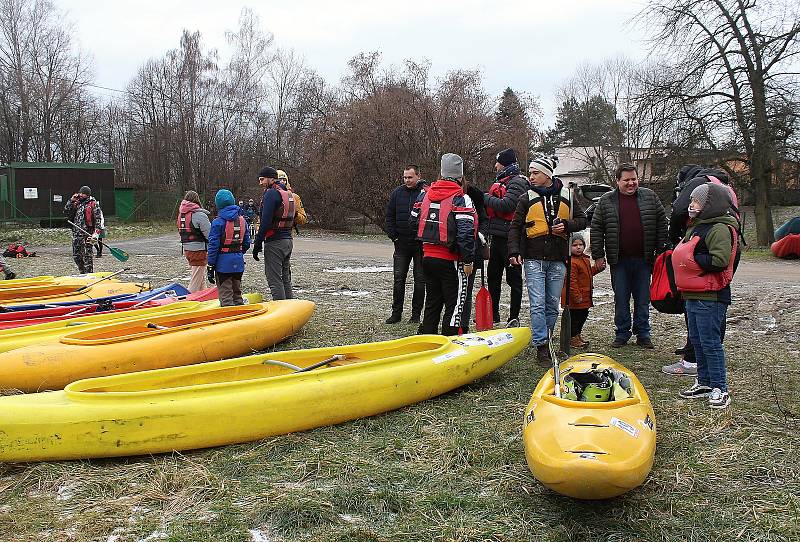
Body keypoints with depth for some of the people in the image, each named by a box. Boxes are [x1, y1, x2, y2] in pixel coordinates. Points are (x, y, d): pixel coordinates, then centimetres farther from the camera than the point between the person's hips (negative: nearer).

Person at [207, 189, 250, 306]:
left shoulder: (218, 222, -13)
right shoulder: (242, 220, 4)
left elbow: (213, 246, -13)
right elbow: (247, 244, 8)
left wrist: (210, 266, -8)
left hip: (223, 263, -5)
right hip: (238, 263, 6)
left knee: (226, 298, 1)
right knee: (237, 293, 18)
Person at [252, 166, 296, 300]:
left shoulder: (271, 193, -13)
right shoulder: (289, 194, 16)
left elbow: (265, 221, -19)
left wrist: (257, 244, -15)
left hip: (274, 242, -9)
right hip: (288, 240, 9)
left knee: (274, 280, -5)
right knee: (285, 278, 16)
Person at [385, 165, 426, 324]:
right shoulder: (397, 193, 6)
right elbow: (389, 216, 12)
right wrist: (393, 236, 3)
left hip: (421, 244, -3)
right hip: (402, 243, 3)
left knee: (420, 280, 5)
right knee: (399, 278, 5)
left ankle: (416, 314, 14)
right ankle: (396, 313, 13)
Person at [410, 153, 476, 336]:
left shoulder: (424, 193, 6)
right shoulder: (461, 198, -13)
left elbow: (414, 221, 12)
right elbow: (466, 232, -18)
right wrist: (468, 260, -12)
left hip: (427, 256, 6)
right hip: (450, 260, -6)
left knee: (432, 300, 18)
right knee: (455, 303, 3)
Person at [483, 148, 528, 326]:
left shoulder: (517, 182, -10)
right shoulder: (501, 181, 19)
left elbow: (506, 205, -23)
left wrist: (486, 198, -12)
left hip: (510, 238, -10)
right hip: (497, 236, 10)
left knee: (513, 277, -1)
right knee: (493, 275, 14)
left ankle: (514, 317, 6)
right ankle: (493, 314, 24)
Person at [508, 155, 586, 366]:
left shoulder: (566, 196, 8)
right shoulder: (527, 199, 4)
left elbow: (582, 220, 14)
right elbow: (515, 227, 4)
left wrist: (566, 225, -6)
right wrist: (514, 251, -8)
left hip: (558, 260, 2)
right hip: (534, 259, -2)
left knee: (552, 305, 8)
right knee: (538, 304, -9)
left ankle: (545, 341, 22)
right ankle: (541, 347, -6)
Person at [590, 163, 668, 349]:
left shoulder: (649, 197, 5)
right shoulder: (606, 201, 2)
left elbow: (662, 224, 8)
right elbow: (596, 228, 3)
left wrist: (661, 250, 3)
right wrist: (598, 255, -2)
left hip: (643, 259, 1)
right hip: (619, 260, -1)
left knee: (643, 299, 8)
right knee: (621, 300, 6)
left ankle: (643, 335, 19)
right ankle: (622, 334, 18)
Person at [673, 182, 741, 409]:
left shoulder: (719, 229, -15)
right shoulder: (696, 227, 18)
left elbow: (720, 260, -27)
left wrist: (692, 259, -19)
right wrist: (679, 256, 8)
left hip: (710, 298, -10)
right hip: (693, 296, 10)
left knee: (710, 343, -5)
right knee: (697, 340, 15)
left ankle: (719, 388, 3)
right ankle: (704, 382, 26)